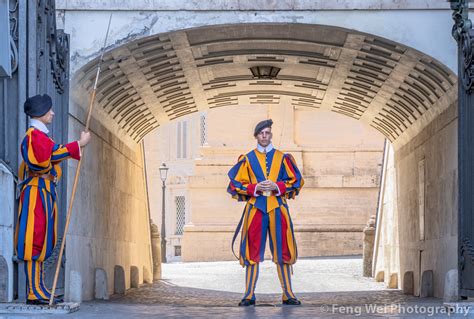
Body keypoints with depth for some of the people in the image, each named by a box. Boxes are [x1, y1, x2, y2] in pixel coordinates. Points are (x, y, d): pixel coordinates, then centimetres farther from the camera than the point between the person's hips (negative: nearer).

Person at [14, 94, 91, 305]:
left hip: (44, 194, 10)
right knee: (35, 240, -11)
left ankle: (38, 289, 10)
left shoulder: (41, 135, 21)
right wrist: (79, 144, -20)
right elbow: (51, 154, -24)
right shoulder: (34, 135, -10)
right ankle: (34, 292, -13)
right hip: (37, 193, -10)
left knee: (42, 241, 9)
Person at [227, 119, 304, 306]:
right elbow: (235, 184, 5)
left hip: (277, 209, 1)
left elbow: (296, 181, 6)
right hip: (255, 209, 0)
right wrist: (255, 188, -11)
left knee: (282, 251, 1)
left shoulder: (282, 158, 9)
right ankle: (249, 295, 1)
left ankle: (288, 294, 6)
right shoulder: (247, 159, 8)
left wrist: (277, 187, -10)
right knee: (252, 252, -2)